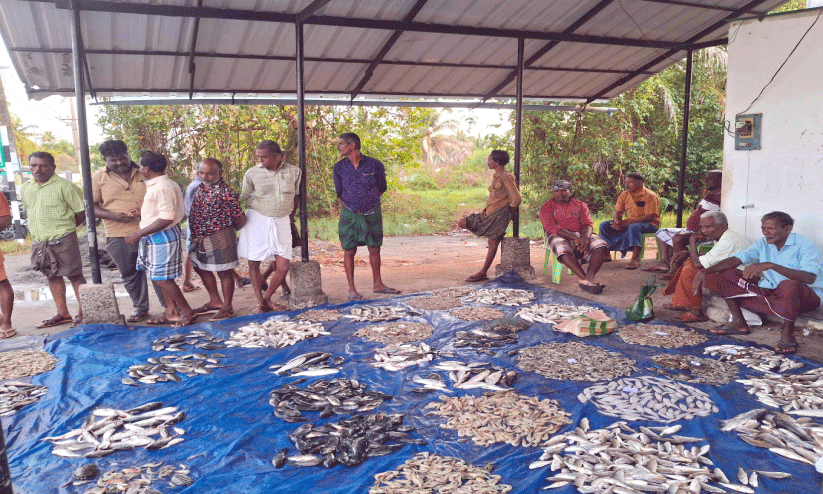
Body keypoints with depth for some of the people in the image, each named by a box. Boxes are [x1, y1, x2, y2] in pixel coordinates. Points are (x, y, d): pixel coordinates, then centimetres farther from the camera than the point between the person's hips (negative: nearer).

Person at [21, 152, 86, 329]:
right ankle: (62, 313, 23)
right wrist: (39, 230, 13)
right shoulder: (26, 188, 10)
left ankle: (83, 312, 7)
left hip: (63, 240, -7)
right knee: (52, 276, 13)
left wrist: (64, 228, 0)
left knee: (74, 275, -1)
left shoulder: (64, 186, -9)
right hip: (39, 241, 7)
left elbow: (81, 212, -8)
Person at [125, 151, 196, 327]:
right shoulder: (155, 185, 13)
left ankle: (187, 312, 5)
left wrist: (140, 233, -22)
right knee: (163, 279, 15)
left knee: (162, 279, -4)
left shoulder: (162, 188, -20)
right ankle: (171, 313, 24)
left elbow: (166, 219, -26)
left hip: (162, 238, -10)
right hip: (155, 238, 10)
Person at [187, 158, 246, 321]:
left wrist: (229, 232, 0)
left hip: (219, 238, -9)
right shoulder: (200, 188, 8)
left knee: (224, 272, 2)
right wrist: (195, 234, 12)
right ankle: (215, 301, 37)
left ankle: (227, 307, 15)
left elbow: (239, 218, -15)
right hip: (199, 239, 9)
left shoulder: (225, 192, -17)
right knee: (201, 269, 20)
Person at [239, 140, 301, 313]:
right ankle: (260, 303, 15)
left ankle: (267, 298, 18)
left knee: (283, 266, -5)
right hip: (256, 220, -1)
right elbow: (242, 198, 5)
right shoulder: (252, 173, -3)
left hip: (281, 221, 1)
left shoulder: (294, 172, 2)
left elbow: (296, 196, 14)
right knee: (254, 263, 1)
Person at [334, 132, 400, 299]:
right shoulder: (339, 167, -2)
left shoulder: (375, 165, -8)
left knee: (374, 249, 10)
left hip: (372, 213, 0)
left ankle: (377, 284, 26)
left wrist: (369, 200, 10)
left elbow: (382, 187, 7)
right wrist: (347, 205, 12)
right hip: (349, 215, 0)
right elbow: (339, 191, 11)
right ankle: (351, 289, 12)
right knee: (349, 251, 1)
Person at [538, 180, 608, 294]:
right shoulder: (546, 208, 9)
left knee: (600, 245, -27)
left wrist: (586, 238, -20)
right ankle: (584, 278, -49)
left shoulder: (580, 205, 20)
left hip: (580, 235, 3)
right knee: (562, 247, -40)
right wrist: (575, 237, -21)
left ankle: (589, 277, -46)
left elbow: (588, 224, 6)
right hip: (558, 236, -3)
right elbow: (552, 228, -7)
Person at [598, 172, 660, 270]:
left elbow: (649, 216, -19)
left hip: (648, 224, -6)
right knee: (604, 225, -9)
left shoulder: (650, 196, -11)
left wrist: (628, 223, -28)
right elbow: (618, 211, 10)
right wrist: (617, 222, -15)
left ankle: (635, 259, -44)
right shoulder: (624, 195, 9)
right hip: (629, 223, 7)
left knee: (634, 227, -41)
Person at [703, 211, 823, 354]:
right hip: (771, 292, 6)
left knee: (789, 285, -42)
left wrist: (771, 265, -39)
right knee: (726, 274, -4)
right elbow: (735, 260, -4)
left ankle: (787, 333, -20)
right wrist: (705, 272, -19)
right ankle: (739, 323, -4)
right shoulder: (763, 244, 4)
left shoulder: (807, 246, -14)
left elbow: (810, 278, -32)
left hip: (807, 297, -6)